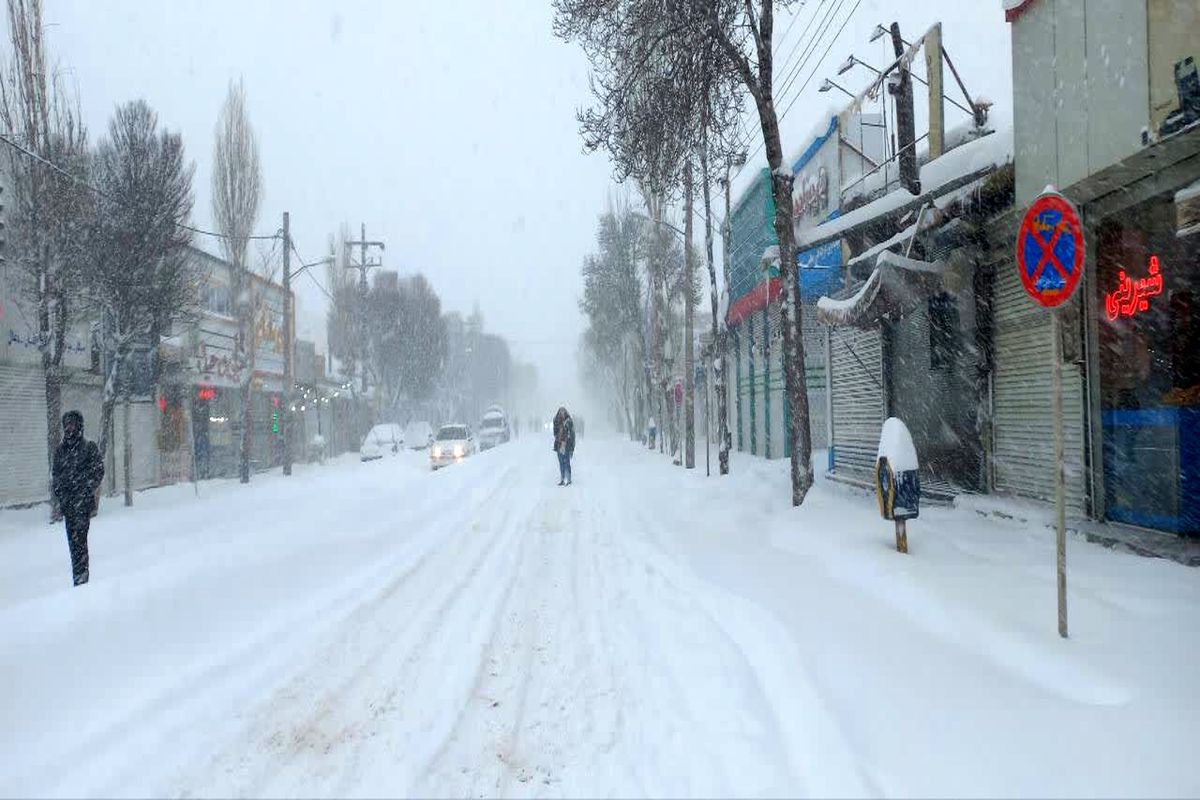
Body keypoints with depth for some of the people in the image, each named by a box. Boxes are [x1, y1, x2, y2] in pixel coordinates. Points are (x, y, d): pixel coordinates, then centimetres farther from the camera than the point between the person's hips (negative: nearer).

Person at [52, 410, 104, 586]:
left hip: (83, 501, -5)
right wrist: (59, 493, 6)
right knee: (72, 539, 8)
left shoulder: (89, 447, 0)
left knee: (79, 538, -13)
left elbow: (99, 471, -3)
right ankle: (78, 578, 15)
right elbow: (55, 474, 20)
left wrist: (86, 491, -11)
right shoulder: (60, 450, 15)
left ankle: (81, 577, -13)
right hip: (67, 503, 5)